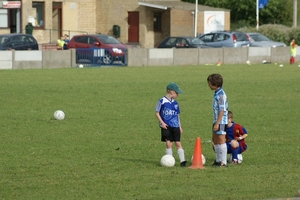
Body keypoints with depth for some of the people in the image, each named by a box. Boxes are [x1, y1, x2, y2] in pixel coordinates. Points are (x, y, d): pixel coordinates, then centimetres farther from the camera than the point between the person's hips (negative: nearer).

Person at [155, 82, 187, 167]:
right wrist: (162, 123, -11)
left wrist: (180, 126, 17)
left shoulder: (175, 103, 12)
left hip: (175, 126, 4)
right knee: (168, 143, -5)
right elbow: (157, 113, -2)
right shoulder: (162, 101, -4)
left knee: (178, 143, -1)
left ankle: (182, 161, -3)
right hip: (166, 126, -4)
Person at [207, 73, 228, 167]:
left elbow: (222, 110, -22)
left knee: (221, 140, -6)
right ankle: (218, 160, 26)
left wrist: (217, 123, -23)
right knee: (215, 140, 16)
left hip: (221, 121, -10)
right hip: (216, 121, 10)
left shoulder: (221, 94, -17)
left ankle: (223, 162, -2)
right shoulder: (216, 93, 12)